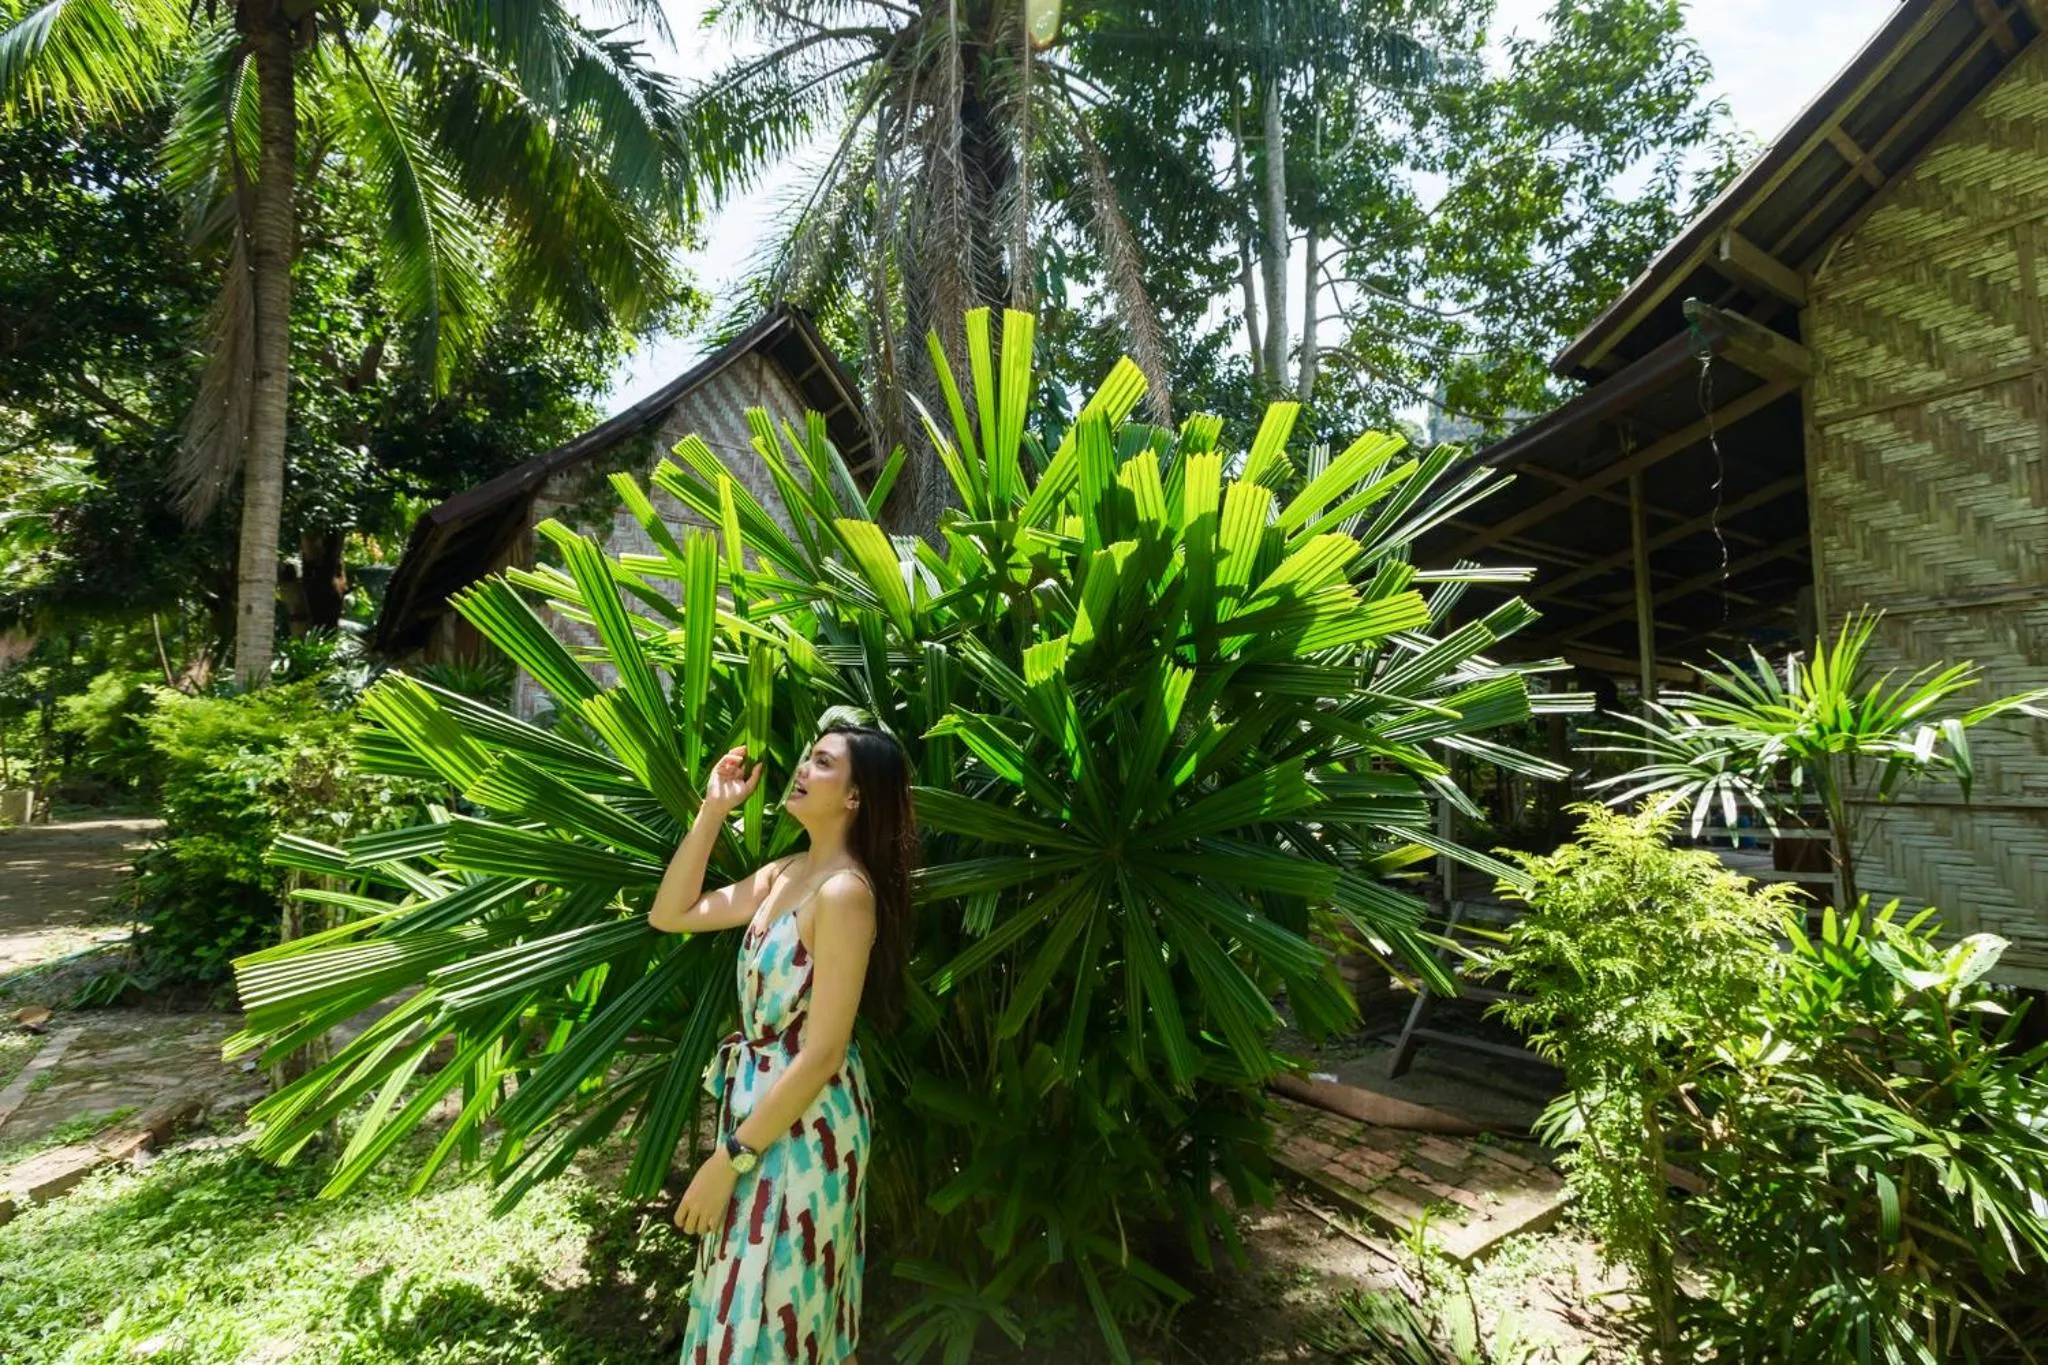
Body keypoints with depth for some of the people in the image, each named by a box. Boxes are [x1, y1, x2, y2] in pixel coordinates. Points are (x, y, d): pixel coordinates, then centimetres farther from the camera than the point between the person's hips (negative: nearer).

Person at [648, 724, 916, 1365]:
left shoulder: (844, 891, -24)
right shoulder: (786, 872, 2)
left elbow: (822, 1055, -24)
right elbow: (669, 914, 7)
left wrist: (727, 1160, -18)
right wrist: (712, 811, -1)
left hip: (803, 1122, -8)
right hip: (761, 1102, 8)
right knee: (752, 1301, 26)